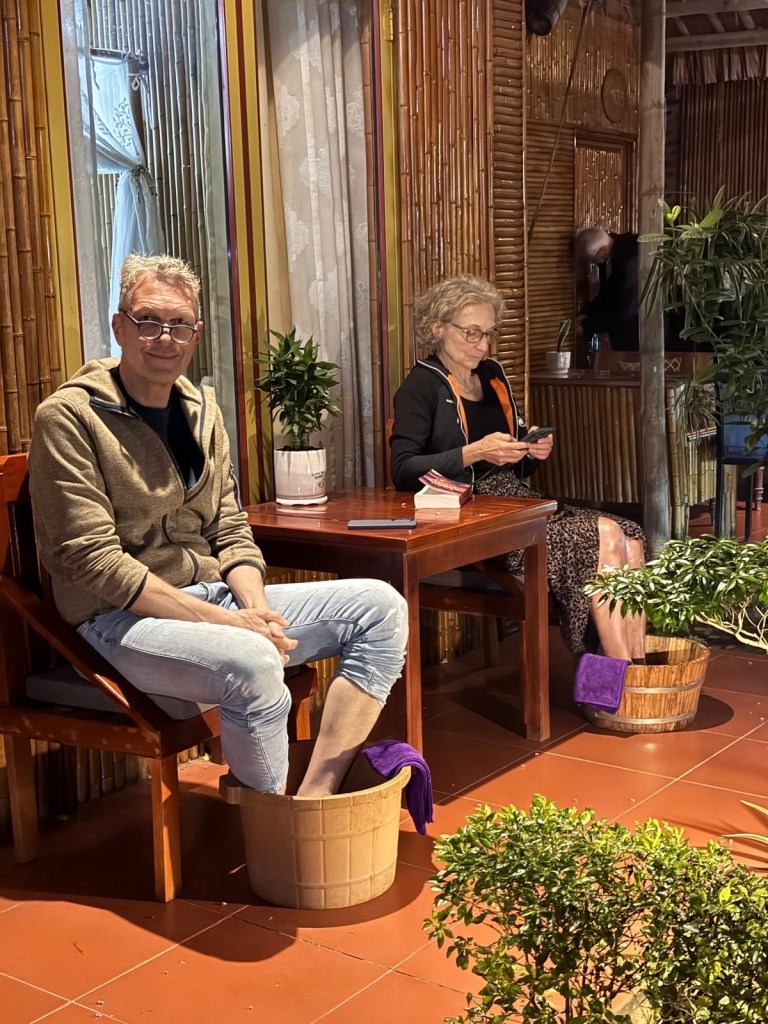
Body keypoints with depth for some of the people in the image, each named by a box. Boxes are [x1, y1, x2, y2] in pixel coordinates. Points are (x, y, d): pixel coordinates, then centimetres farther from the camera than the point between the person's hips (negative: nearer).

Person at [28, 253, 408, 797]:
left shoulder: (202, 410, 12)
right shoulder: (68, 417, -10)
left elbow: (231, 529, 13)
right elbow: (96, 561, -17)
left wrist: (257, 608, -9)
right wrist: (228, 622, -21)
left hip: (215, 595, 8)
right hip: (122, 619, -7)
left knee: (381, 607, -8)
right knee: (254, 662, -37)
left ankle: (316, 796, -18)